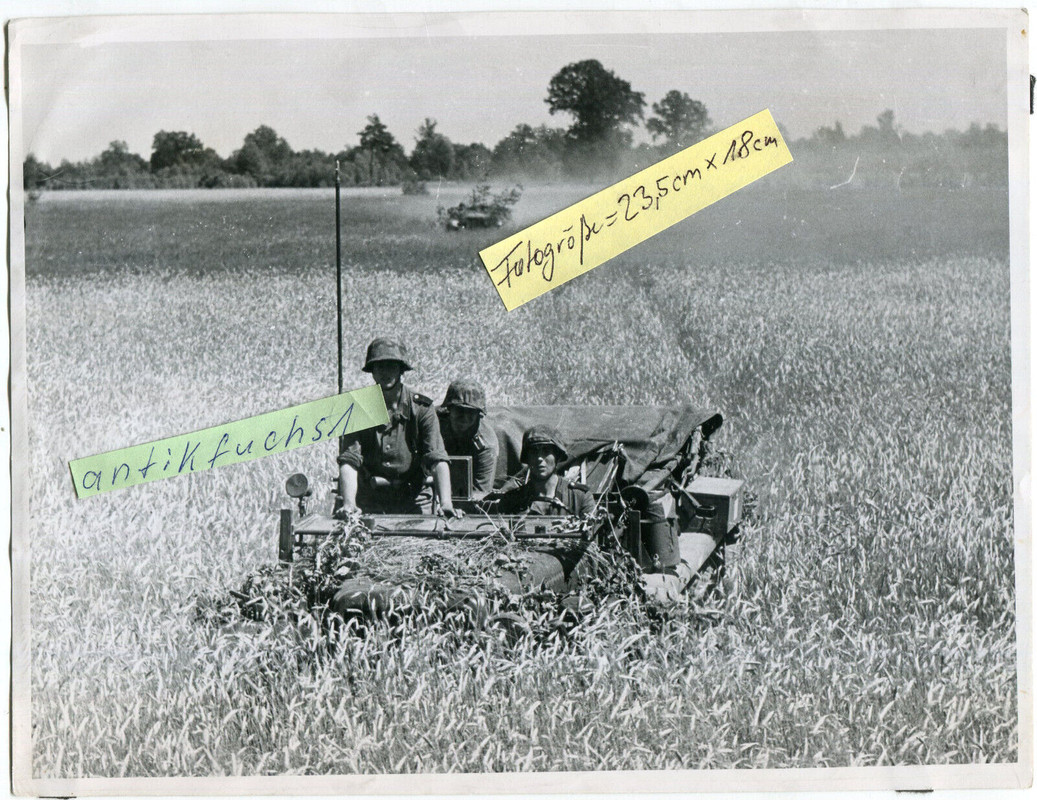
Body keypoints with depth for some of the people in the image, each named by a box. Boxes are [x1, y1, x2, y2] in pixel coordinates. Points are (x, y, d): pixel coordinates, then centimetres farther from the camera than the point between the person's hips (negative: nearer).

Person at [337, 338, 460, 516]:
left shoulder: (421, 409, -2)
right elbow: (349, 461, -8)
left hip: (413, 502, 0)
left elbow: (437, 460, -11)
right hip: (369, 504, 1)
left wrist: (446, 503, -26)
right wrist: (349, 504, -24)